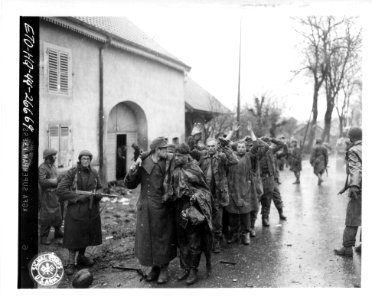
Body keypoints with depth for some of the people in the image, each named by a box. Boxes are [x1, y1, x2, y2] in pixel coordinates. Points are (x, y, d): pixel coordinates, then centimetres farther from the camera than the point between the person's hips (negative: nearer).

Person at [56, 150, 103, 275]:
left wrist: (97, 194, -9)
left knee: (87, 234, 15)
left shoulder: (94, 173, 3)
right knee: (74, 236, 0)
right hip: (75, 210, -4)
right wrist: (78, 197, -20)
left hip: (91, 210, 4)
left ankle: (81, 257, 35)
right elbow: (60, 190, -15)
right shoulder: (72, 172, -9)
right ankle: (70, 262, 14)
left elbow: (99, 189, 15)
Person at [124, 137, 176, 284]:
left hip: (163, 209, 0)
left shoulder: (168, 164, -3)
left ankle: (164, 269, 26)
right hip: (146, 209, 1)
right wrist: (132, 172, -17)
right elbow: (130, 185, 0)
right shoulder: (143, 164, -4)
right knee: (147, 238, 9)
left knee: (164, 238, 7)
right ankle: (154, 267, 30)